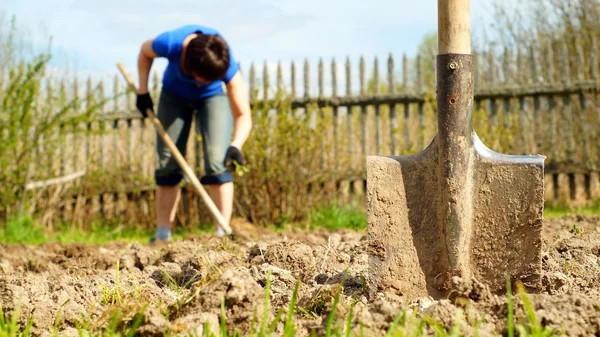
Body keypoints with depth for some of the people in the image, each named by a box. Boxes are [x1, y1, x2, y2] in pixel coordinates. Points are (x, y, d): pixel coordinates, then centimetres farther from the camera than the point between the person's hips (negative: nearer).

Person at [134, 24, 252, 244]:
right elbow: (145, 52, -11)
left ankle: (223, 233, -16)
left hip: (214, 96, -2)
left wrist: (236, 145, -53)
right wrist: (142, 91, -14)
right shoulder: (170, 43, -37)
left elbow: (243, 116, -35)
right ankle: (162, 236, 5)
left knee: (217, 162, -18)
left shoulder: (227, 67, -38)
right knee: (168, 165, -1)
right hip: (175, 93, 2)